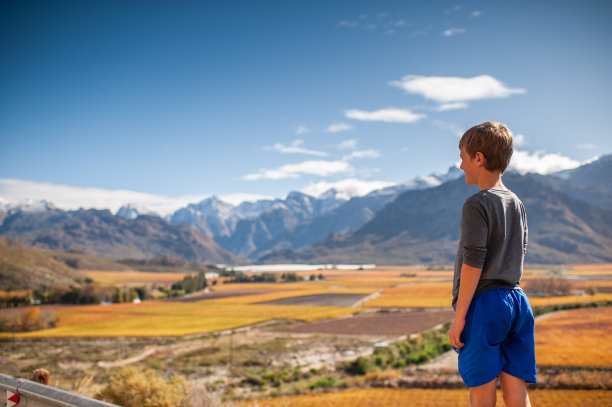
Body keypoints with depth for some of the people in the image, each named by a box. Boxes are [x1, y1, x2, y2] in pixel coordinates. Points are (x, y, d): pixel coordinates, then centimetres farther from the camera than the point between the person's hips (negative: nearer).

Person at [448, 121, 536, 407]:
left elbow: (473, 263, -16)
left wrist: (459, 316, -13)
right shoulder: (516, 204, 13)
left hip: (483, 302, -7)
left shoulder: (476, 204, -11)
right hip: (517, 301, 8)